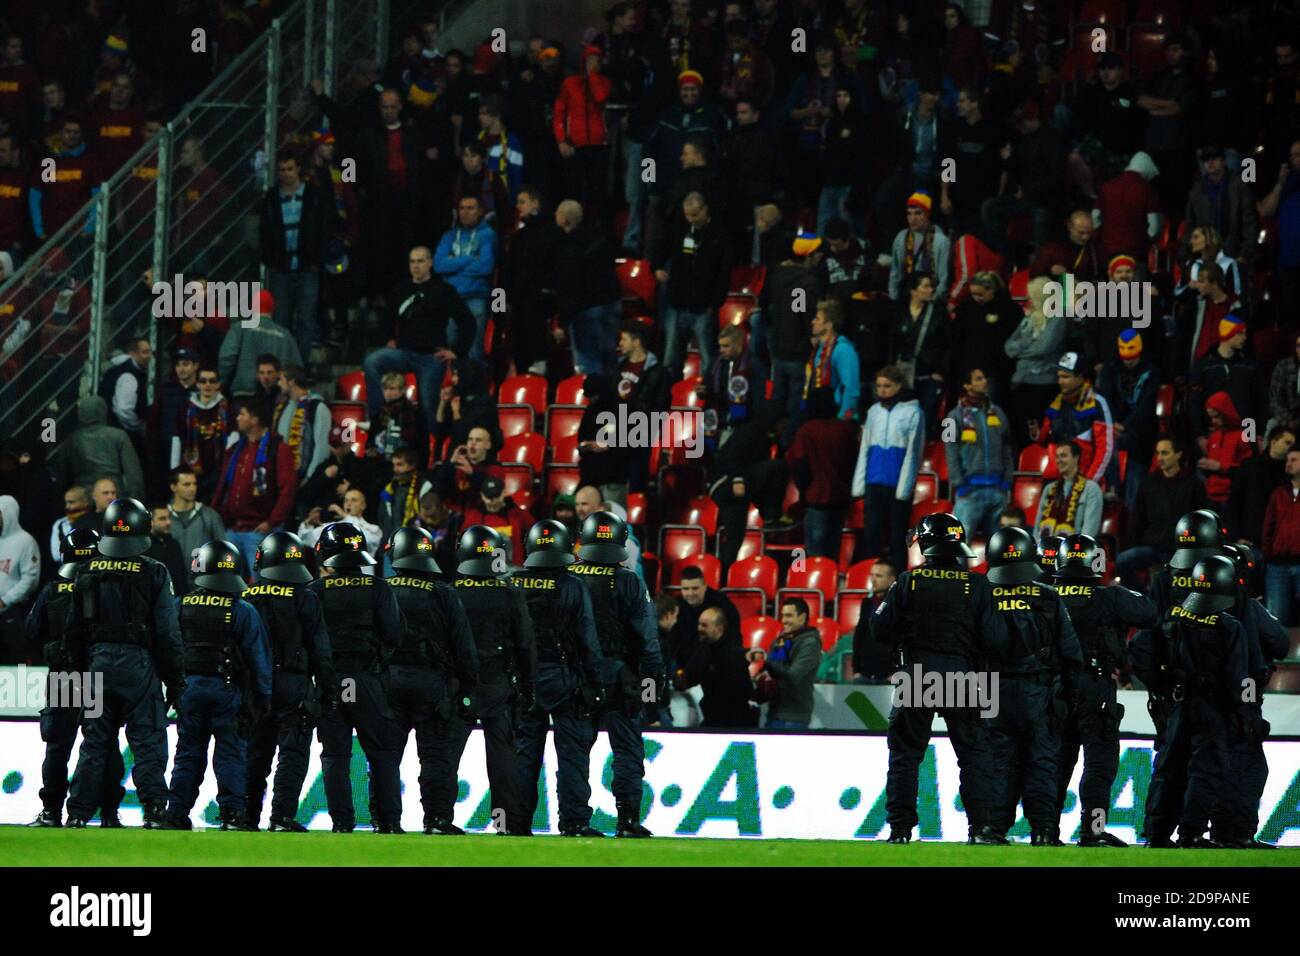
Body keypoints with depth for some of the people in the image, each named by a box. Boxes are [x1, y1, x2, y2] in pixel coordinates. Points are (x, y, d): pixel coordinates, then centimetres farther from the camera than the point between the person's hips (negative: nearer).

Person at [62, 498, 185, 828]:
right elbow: (168, 634, -6)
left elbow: (72, 629, 11)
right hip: (139, 665, -4)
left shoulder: (87, 572, 5)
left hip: (99, 664, 4)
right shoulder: (153, 574, -7)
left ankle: (78, 812, 10)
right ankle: (154, 810, -8)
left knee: (94, 742, 11)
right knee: (148, 741, 0)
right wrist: (176, 681, 1)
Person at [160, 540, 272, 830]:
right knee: (231, 753, 2)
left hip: (189, 687, 3)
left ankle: (177, 815, 8)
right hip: (228, 689, -2)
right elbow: (259, 657, -4)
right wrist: (263, 698, 3)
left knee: (188, 753, 9)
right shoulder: (243, 612, -6)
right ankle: (232, 814, -5)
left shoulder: (180, 607, 2)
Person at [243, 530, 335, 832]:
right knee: (292, 752, -2)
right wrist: (329, 688, -1)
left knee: (255, 753, 13)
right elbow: (321, 650, -7)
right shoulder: (304, 599, -7)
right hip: (294, 686, -4)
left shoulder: (247, 598, 4)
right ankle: (282, 815, -11)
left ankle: (247, 816, 15)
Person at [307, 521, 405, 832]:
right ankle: (388, 819, 4)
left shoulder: (316, 591, -2)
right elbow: (393, 635, -3)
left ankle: (342, 821, 1)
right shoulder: (377, 588, -2)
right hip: (369, 679, 0)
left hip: (329, 680, 0)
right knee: (383, 753, 8)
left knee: (335, 754, 5)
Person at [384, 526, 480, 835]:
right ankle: (434, 819, -3)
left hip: (388, 678, 2)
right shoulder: (443, 594, -2)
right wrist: (467, 687, 5)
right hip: (430, 679, -2)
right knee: (432, 754, 2)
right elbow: (463, 645, -2)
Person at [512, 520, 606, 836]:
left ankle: (518, 818, 9)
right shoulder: (573, 587, -9)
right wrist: (596, 684, -2)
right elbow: (588, 641, -8)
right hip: (564, 678, -3)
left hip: (524, 679, 3)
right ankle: (574, 820, -4)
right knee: (572, 752, 0)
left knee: (524, 751, 9)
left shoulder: (513, 586, 0)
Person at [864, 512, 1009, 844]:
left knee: (905, 754, 9)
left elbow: (880, 632, -2)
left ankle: (900, 827, 4)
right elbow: (996, 641, -6)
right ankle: (981, 825, -1)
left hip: (916, 678, 0)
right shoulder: (977, 586, -3)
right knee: (973, 753, 9)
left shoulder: (907, 582, -3)